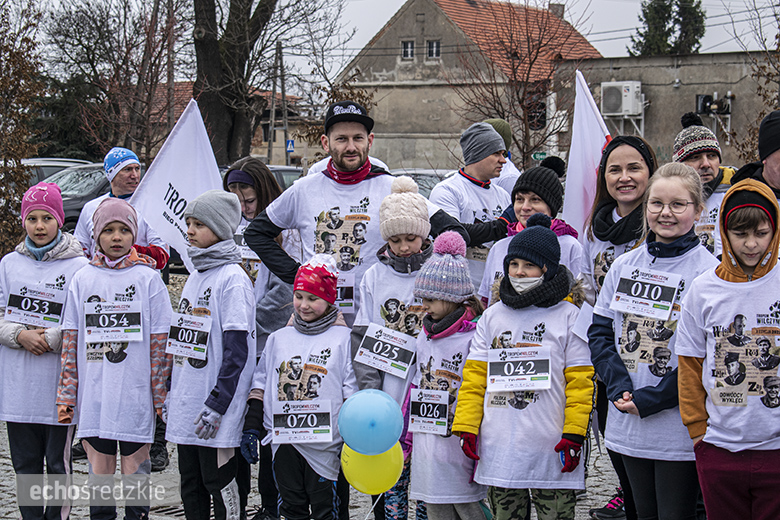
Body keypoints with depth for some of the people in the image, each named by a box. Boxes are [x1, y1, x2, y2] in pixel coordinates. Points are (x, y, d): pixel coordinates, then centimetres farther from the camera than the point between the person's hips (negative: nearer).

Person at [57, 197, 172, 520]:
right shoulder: (82, 279, 7)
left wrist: (161, 395, -3)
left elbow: (160, 343, 0)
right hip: (93, 394, 2)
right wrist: (66, 395, 5)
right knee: (99, 471, 7)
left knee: (135, 470, 3)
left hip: (135, 395, -2)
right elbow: (70, 342, 8)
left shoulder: (148, 278, 0)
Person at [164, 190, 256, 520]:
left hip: (216, 412, -8)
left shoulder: (233, 278, -12)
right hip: (186, 406, 8)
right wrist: (171, 391, 18)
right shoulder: (195, 277, 15)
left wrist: (217, 404, -18)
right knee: (190, 484, 12)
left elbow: (237, 350, -16)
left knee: (220, 482, -3)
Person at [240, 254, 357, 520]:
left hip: (325, 443, -3)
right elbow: (260, 385, 14)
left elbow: (353, 392, -1)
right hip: (283, 441, 4)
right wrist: (251, 428, 8)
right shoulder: (279, 338, 11)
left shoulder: (343, 339, 0)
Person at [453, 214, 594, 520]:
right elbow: (474, 376, 11)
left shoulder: (568, 316, 1)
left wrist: (573, 435, -9)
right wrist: (466, 427, 2)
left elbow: (579, 382, -2)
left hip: (550, 449, -3)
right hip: (499, 449, 4)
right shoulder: (493, 316, 12)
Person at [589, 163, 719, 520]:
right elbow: (599, 332, 8)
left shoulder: (709, 272, -8)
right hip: (627, 426, 5)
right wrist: (620, 388, -8)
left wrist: (650, 399, -17)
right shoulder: (624, 266, 8)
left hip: (679, 429, -5)